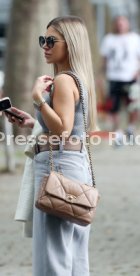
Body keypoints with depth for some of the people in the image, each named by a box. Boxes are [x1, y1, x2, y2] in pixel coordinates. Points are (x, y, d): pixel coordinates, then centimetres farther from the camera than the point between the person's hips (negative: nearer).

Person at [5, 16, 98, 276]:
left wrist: (38, 97, -21)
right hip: (79, 164, 10)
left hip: (59, 164, -10)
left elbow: (62, 130, -21)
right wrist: (33, 123, 18)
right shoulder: (79, 79, 16)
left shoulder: (63, 80, -13)